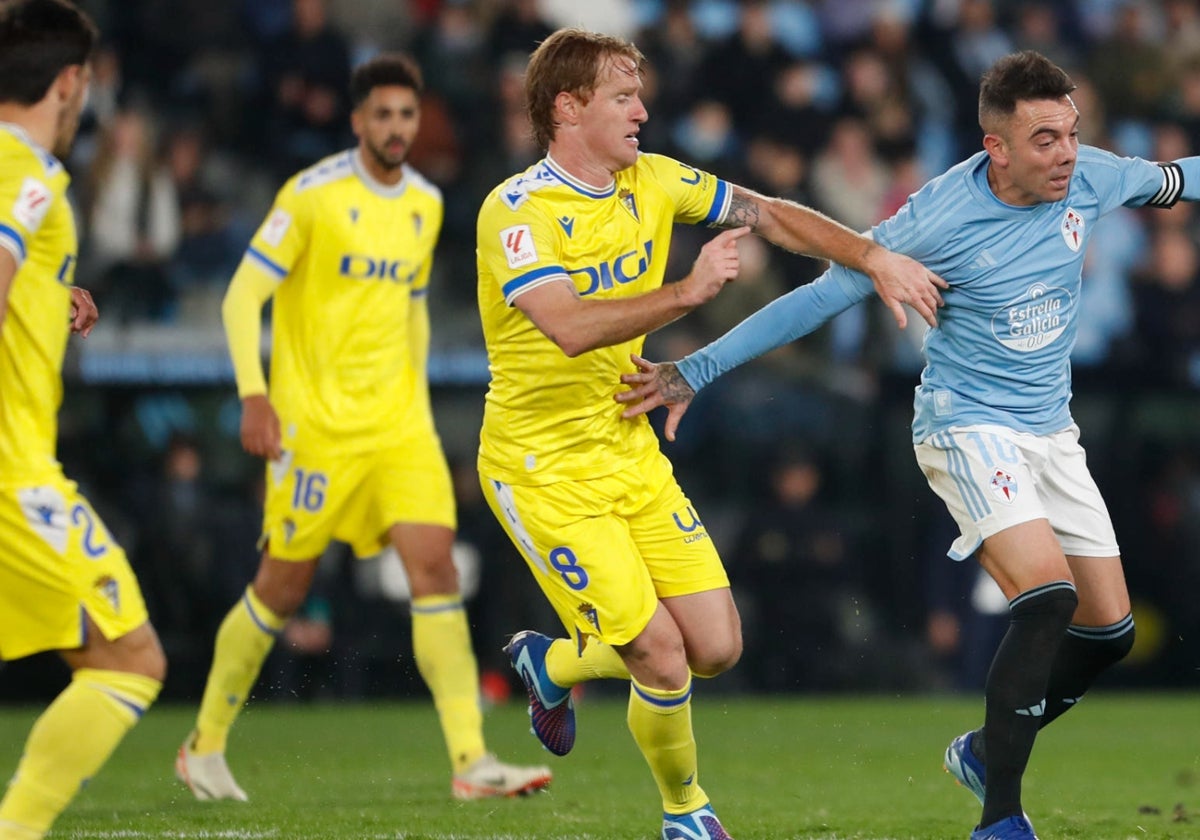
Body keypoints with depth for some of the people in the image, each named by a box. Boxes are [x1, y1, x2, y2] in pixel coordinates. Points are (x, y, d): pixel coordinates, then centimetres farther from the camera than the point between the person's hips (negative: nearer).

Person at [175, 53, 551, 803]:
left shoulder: (425, 205, 10)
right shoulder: (312, 196, -9)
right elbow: (243, 297, -10)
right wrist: (254, 395, -20)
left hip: (398, 423, 5)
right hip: (316, 422, -5)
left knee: (436, 566, -10)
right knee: (283, 587, 3)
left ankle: (471, 760, -15)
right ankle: (206, 745, 22)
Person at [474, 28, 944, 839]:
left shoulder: (651, 182, 2)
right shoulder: (516, 211, -20)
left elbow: (770, 214, 9)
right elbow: (570, 328, -35)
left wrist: (876, 257, -2)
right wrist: (686, 293, -43)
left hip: (630, 453, 7)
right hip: (543, 470, -7)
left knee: (717, 645, 1)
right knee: (664, 661, -11)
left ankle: (552, 664, 29)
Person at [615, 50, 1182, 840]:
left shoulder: (1090, 178, -7)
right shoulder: (938, 218, -22)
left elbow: (1167, 180, 16)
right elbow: (820, 296, -16)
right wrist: (695, 371, -17)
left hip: (1051, 432, 7)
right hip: (967, 427, -7)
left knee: (1109, 629, 4)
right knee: (1047, 596, -26)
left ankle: (986, 751, 28)